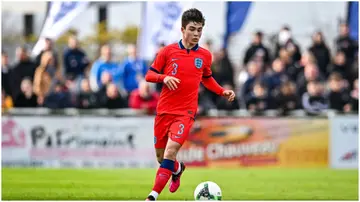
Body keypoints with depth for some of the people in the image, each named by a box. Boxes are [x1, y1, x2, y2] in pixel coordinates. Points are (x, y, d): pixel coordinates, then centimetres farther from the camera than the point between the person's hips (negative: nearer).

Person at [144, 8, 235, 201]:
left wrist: (223, 92, 8)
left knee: (170, 151, -22)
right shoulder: (168, 51, 0)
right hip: (164, 110, 1)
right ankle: (178, 169, 48)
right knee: (160, 156, 11)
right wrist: (164, 77, -17)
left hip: (185, 112, -1)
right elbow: (149, 75, 4)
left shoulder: (205, 55, 5)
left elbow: (207, 79, 24)